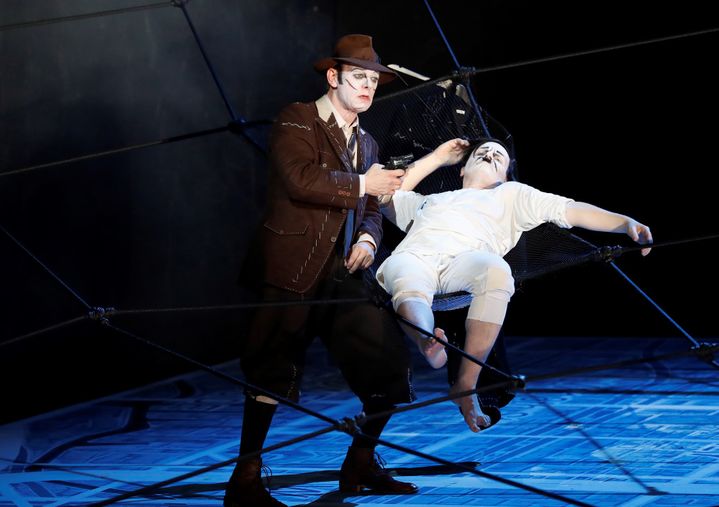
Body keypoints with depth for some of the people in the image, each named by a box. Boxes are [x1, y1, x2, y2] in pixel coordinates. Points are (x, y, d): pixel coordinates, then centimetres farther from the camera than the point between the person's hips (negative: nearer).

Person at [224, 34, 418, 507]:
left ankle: (360, 465, 20)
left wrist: (368, 239, 1)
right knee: (271, 373, -7)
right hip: (293, 273, -7)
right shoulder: (297, 121, -4)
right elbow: (300, 179, -20)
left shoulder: (366, 144, 20)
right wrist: (362, 184, -10)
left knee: (390, 365, 4)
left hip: (345, 275, 7)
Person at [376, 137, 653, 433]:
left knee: (497, 270, -39)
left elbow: (569, 211, 24)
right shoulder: (427, 201, 44)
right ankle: (428, 342, -71)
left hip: (464, 260, -2)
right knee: (410, 291, -37)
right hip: (410, 258, 2)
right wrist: (437, 159, 51)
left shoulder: (511, 195, 36)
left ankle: (466, 386, -39)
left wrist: (625, 223, 9)